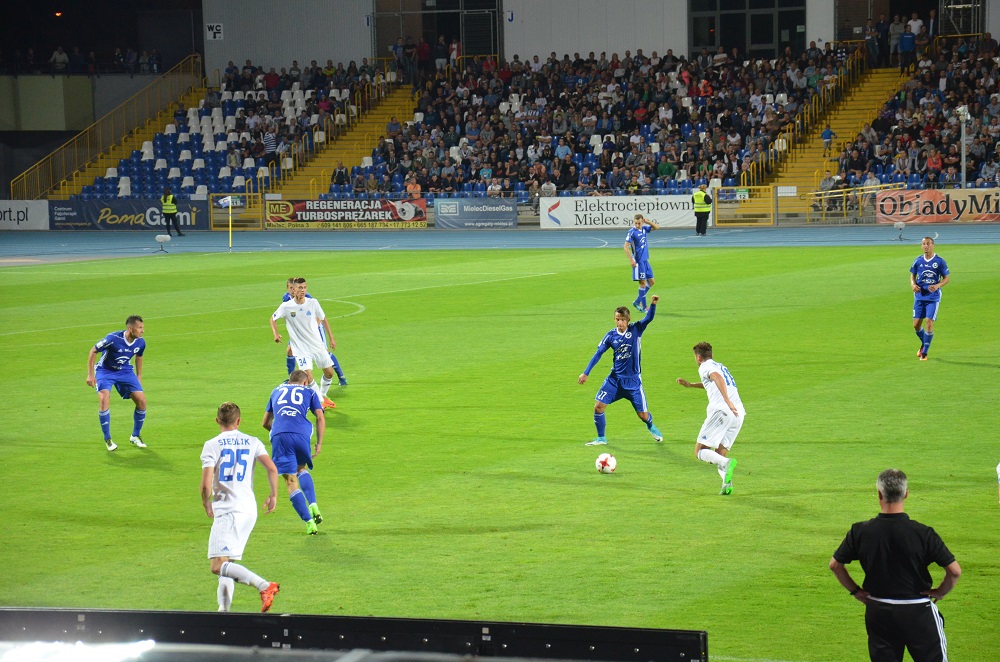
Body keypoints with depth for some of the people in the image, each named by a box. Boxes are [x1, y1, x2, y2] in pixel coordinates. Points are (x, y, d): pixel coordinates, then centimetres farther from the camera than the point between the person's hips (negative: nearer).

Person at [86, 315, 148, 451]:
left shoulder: (140, 343, -13)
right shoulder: (113, 339, -30)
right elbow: (93, 351, -16)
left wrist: (139, 377, 14)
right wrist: (90, 374, -16)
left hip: (125, 371, 4)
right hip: (105, 371, -4)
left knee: (141, 401, -8)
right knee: (105, 400, -25)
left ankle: (135, 436, 13)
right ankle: (107, 439, -8)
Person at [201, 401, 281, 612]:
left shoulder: (212, 445, -2)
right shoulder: (252, 442, 9)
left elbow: (206, 485, -10)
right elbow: (272, 469, -2)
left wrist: (207, 505, 8)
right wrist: (274, 495, 11)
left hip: (227, 510, -6)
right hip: (249, 509, 6)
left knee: (218, 566, -14)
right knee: (226, 562, 18)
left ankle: (264, 585, -29)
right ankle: (224, 607, 9)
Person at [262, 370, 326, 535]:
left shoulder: (277, 391, 30)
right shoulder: (309, 392, 24)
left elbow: (265, 423, 33)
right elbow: (320, 418, 11)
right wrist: (319, 443, 13)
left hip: (278, 435, 0)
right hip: (302, 434, 0)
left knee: (291, 481, 4)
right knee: (302, 469, 27)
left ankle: (309, 522, -3)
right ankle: (313, 506, 7)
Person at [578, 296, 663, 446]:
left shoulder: (636, 330, -7)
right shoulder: (611, 335, -3)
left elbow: (649, 318, -22)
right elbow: (598, 354, 2)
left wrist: (653, 304, -41)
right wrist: (586, 373, -1)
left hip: (633, 380, -2)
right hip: (614, 378, 2)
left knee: (643, 415, 3)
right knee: (598, 406, -10)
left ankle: (651, 427, 39)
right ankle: (601, 438, 10)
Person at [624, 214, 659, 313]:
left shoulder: (644, 229, 6)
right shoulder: (632, 232, -13)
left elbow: (657, 227, 17)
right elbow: (626, 247, -16)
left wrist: (647, 221, 1)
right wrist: (631, 260, -21)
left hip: (645, 260, 8)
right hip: (638, 261, -8)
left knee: (651, 282, 10)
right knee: (643, 282, -7)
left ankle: (637, 302, 17)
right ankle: (643, 306, 0)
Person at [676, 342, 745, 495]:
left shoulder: (705, 367, 6)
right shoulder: (720, 366, 31)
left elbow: (717, 378, -18)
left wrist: (727, 401, -27)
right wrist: (690, 385, 59)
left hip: (721, 411, -7)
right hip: (739, 414, 7)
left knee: (700, 451, -2)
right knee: (719, 455, 10)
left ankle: (726, 463, -28)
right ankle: (727, 484, -15)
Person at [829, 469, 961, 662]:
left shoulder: (860, 531, -8)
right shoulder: (923, 533, -16)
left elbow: (835, 564, 2)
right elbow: (955, 570, -16)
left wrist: (855, 591, 12)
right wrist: (940, 592, 1)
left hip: (877, 611, 3)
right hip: (917, 613, -3)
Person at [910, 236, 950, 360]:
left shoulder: (940, 261, -5)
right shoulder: (918, 261, 4)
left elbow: (947, 278, 0)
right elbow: (912, 275, 16)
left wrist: (937, 286, -19)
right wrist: (913, 284, -6)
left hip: (933, 297, -4)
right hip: (919, 296, 4)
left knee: (929, 322, -11)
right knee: (916, 324, 3)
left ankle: (925, 353, 0)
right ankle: (924, 344, 33)